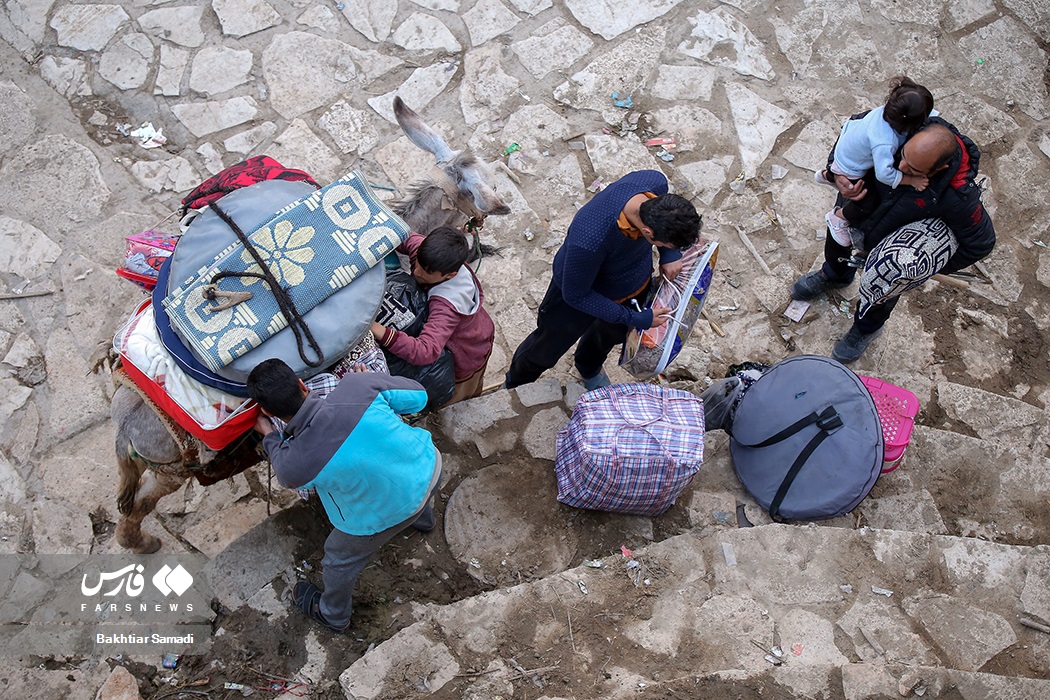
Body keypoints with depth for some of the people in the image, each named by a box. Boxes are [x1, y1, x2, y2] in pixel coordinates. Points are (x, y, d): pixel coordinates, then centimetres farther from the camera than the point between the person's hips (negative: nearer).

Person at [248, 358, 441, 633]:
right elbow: (418, 396, -10)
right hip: (431, 466, 4)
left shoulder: (293, 466, -28)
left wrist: (268, 433, 15)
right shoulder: (358, 384, -28)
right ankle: (423, 518, 76)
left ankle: (333, 615, 57)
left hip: (387, 518, -3)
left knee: (340, 558, 28)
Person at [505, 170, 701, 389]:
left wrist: (669, 253, -18)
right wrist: (634, 319, -26)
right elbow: (575, 295, -29)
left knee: (612, 334, 34)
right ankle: (515, 385, 55)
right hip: (580, 291, -5)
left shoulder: (656, 182, -33)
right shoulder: (590, 241, -49)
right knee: (547, 349, 22)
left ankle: (590, 369, 69)